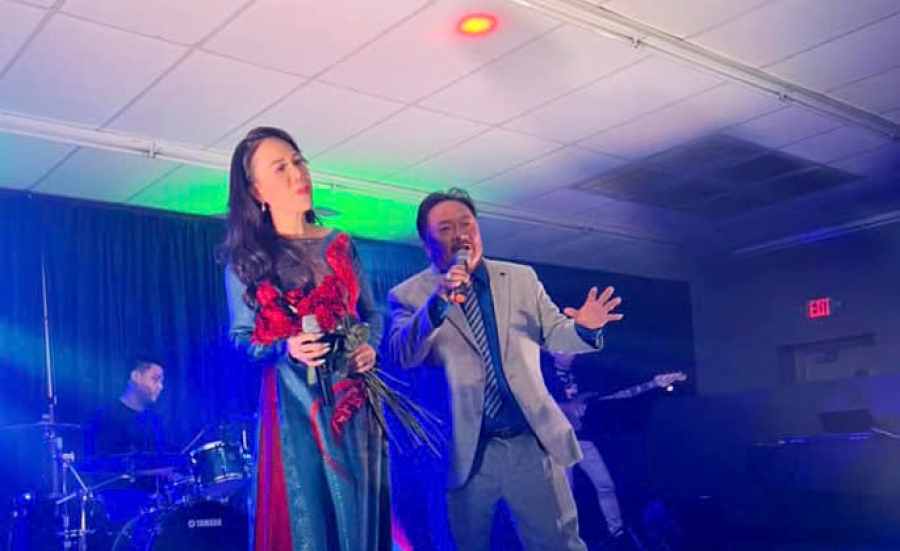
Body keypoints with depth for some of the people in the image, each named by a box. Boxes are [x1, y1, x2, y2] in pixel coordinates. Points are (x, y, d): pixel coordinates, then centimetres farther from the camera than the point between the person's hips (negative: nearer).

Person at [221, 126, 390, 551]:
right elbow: (241, 337, 2)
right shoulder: (246, 260, 1)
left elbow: (371, 313, 14)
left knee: (359, 514, 7)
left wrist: (369, 346, -6)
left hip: (353, 400, 3)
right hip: (293, 404, -2)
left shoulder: (340, 245, 8)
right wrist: (286, 348, -16)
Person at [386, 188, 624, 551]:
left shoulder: (521, 278, 9)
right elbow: (401, 357, -15)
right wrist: (437, 303, -30)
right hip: (463, 449, -2)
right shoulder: (409, 295, -1)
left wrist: (584, 328, -10)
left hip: (532, 442, 2)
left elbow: (553, 335, 13)